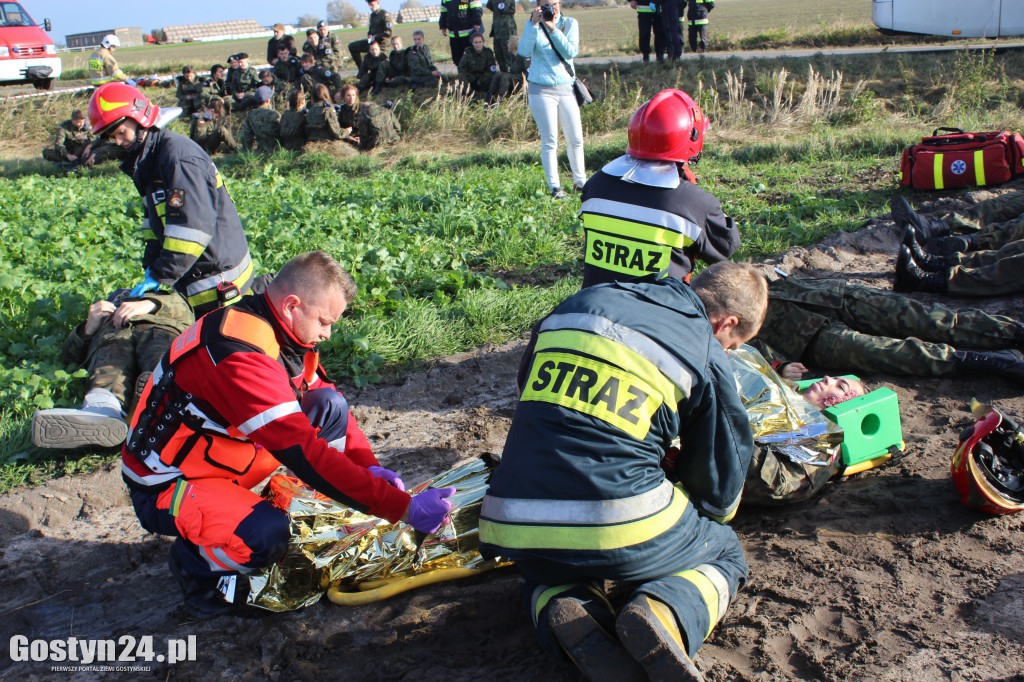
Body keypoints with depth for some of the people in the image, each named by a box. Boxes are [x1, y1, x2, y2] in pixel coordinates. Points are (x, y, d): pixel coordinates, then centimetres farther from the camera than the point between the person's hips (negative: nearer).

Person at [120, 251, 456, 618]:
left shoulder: (280, 332, -4)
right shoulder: (240, 354, -33)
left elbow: (327, 397, 8)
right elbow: (306, 454, -37)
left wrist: (369, 467, -7)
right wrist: (403, 508, -36)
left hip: (220, 457, 8)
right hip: (164, 488, -8)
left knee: (330, 407, -5)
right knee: (267, 534, -35)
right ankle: (193, 561, -2)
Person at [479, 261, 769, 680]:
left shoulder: (584, 301, 15)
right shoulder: (706, 357, 2)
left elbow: (527, 389, 30)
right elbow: (719, 488, 11)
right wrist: (709, 514, 36)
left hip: (517, 530, 4)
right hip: (624, 534, -3)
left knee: (546, 579, 39)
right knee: (725, 552, 26)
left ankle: (572, 619, 2)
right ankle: (664, 617, -6)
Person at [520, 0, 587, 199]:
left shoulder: (569, 24, 6)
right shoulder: (534, 25, 3)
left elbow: (571, 52, -10)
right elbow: (524, 51, -14)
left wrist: (553, 29, -18)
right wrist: (533, 24, -21)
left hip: (566, 88, 3)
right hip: (541, 91, -2)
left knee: (576, 139, 5)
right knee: (549, 141, -2)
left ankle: (580, 181, 20)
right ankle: (554, 187, 5)